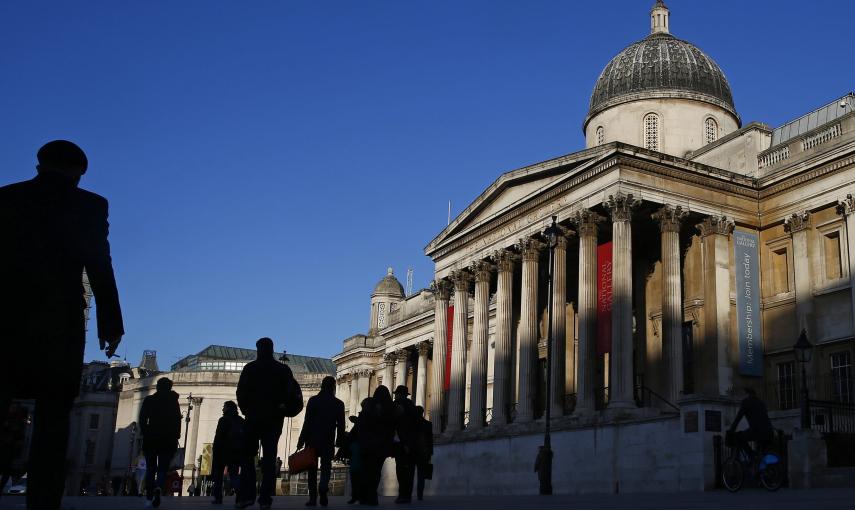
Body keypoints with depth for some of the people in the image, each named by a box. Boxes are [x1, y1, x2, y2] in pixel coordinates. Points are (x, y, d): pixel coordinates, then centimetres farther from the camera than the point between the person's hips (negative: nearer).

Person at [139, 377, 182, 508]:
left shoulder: (149, 400, 4)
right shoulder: (173, 401, 2)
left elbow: (142, 418, -1)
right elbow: (177, 420, -2)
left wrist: (145, 433, 8)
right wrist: (176, 437, 2)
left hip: (151, 438, 1)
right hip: (168, 439, -1)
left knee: (150, 469, 11)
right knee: (163, 468, 0)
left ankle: (149, 498, 6)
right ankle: (159, 488, -29)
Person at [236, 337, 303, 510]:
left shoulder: (250, 368, -1)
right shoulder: (283, 370, 3)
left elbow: (241, 393, -3)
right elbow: (292, 395, -1)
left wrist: (246, 410, 10)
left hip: (254, 417, -1)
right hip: (274, 419, 1)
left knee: (248, 456, 7)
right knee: (269, 458, 2)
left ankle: (247, 495, -5)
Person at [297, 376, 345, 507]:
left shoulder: (313, 400, -2)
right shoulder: (338, 404, 1)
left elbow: (307, 422, -5)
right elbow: (341, 426, 2)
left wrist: (301, 441, -3)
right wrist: (340, 442, 10)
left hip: (312, 440, 0)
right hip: (328, 442, 0)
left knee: (312, 469, 9)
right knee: (326, 467, 9)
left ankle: (313, 498, 4)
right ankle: (323, 488, -21)